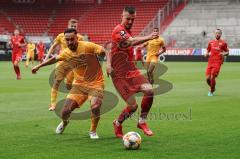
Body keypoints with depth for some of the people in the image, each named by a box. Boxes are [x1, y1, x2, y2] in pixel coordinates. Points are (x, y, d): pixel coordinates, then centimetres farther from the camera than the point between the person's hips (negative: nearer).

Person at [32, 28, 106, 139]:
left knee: (95, 107, -29)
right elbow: (54, 59, 18)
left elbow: (105, 52, -20)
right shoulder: (66, 53, -1)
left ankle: (93, 131, 0)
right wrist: (39, 66, 27)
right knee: (65, 111, -4)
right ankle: (64, 123, 36)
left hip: (95, 83, -4)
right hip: (79, 84, 4)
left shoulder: (88, 46, -17)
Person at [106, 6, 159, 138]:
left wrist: (109, 63, 6)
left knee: (149, 90, -16)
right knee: (132, 105, -10)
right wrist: (148, 38, -46)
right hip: (120, 74, -8)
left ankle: (142, 122, 2)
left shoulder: (127, 31, 16)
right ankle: (117, 124, 20)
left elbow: (111, 48, 21)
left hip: (132, 71, 8)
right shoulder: (118, 30, -13)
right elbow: (131, 42, -32)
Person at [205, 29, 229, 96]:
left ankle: (211, 91, 8)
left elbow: (227, 52, 10)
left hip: (218, 62, -3)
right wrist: (207, 54, 0)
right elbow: (208, 51, 23)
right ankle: (212, 88, 27)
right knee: (207, 78, -3)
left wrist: (224, 54, -12)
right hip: (210, 62, 3)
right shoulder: (211, 42, 13)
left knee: (212, 77, -13)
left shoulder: (223, 43, 4)